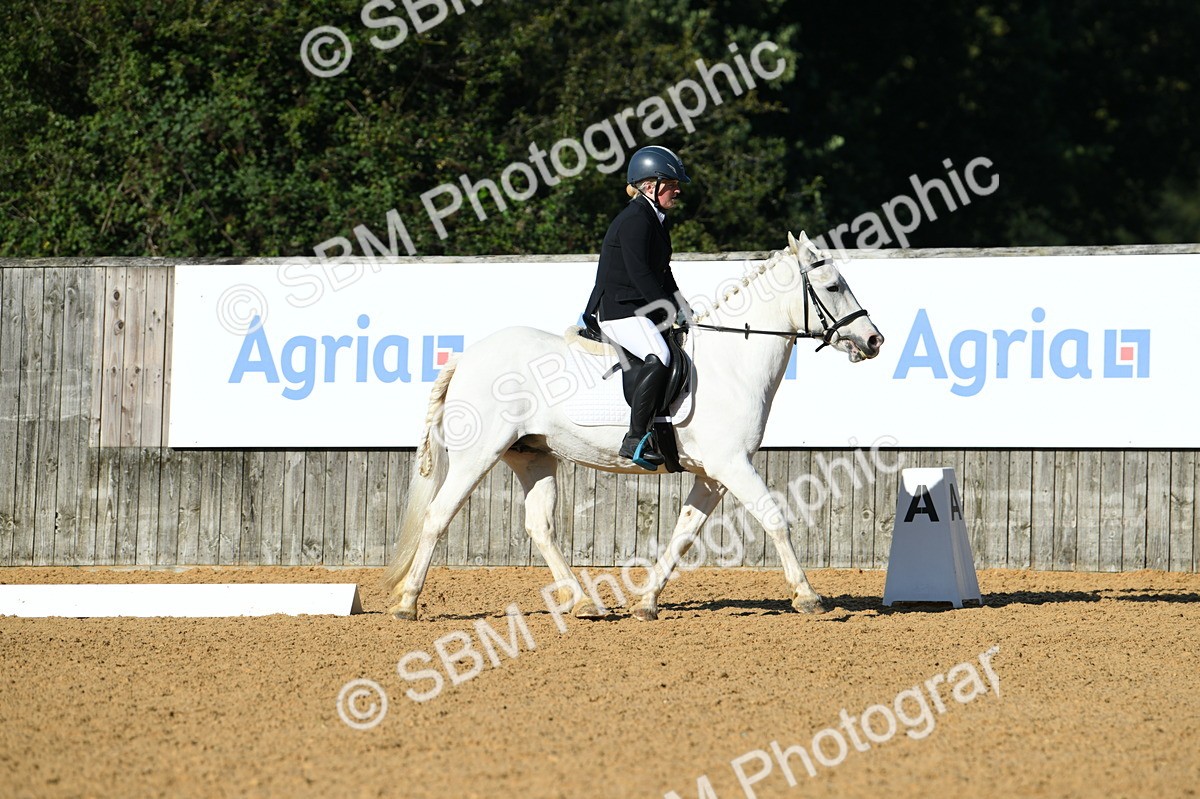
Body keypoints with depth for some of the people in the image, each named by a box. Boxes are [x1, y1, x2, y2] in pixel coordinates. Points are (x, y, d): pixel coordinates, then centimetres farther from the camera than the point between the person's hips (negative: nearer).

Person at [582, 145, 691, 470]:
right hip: (618, 310, -11)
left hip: (641, 309, 11)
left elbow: (662, 273, 23)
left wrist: (682, 310, 10)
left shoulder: (657, 220, 20)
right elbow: (639, 273, -21)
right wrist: (671, 313, -21)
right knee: (659, 357, -32)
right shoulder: (635, 220, -13)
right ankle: (636, 439, -33)